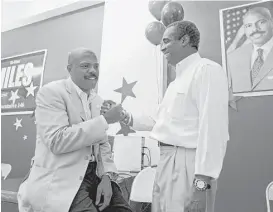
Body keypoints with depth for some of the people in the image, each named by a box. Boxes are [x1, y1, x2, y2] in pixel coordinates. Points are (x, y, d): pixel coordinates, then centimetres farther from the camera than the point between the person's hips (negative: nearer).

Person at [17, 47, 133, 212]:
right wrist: (105, 120, -20)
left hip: (94, 174, 6)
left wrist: (106, 175, -6)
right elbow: (57, 141, -21)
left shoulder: (97, 100, 11)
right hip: (60, 180, -5)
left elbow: (102, 143, 10)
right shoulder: (51, 92, -9)